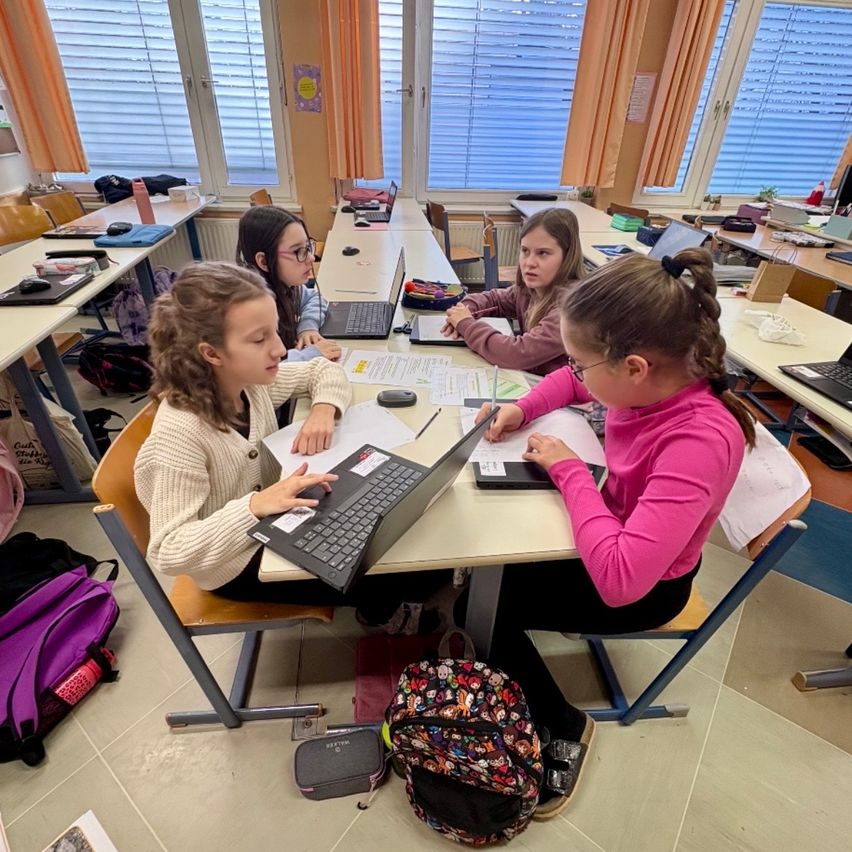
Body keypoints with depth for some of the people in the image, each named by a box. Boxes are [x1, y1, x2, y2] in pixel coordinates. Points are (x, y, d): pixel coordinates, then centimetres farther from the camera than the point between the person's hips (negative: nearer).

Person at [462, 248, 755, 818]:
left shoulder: (698, 441, -38)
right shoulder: (660, 375, -16)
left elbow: (619, 580, -42)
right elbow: (573, 382, 6)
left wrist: (569, 470, -31)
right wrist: (523, 408, -12)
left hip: (645, 587, -7)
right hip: (621, 530, 7)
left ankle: (565, 729, 20)